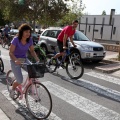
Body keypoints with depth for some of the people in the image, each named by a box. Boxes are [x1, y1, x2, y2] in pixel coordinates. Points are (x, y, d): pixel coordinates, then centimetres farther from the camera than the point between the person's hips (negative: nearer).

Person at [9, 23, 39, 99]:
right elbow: (10, 53, -19)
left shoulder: (30, 40, -7)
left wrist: (37, 59, -13)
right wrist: (16, 60, -38)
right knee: (20, 80, -13)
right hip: (15, 61, -4)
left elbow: (32, 51, 3)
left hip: (24, 59, 4)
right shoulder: (16, 39, -20)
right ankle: (12, 90, 20)